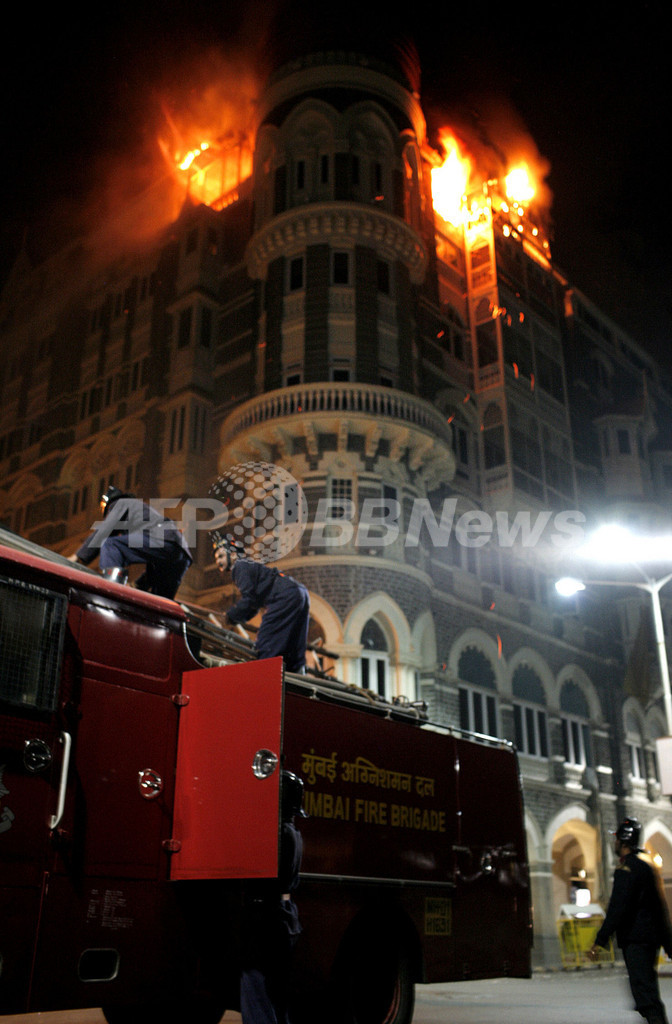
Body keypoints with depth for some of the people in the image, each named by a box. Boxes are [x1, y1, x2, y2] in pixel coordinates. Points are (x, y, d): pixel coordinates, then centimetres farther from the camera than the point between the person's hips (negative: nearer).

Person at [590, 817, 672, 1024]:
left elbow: (617, 908, -21)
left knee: (644, 990, -11)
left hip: (635, 939, -10)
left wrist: (600, 941, -21)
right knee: (647, 987, 19)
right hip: (651, 937, 10)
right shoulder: (647, 867, 16)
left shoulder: (627, 869, -13)